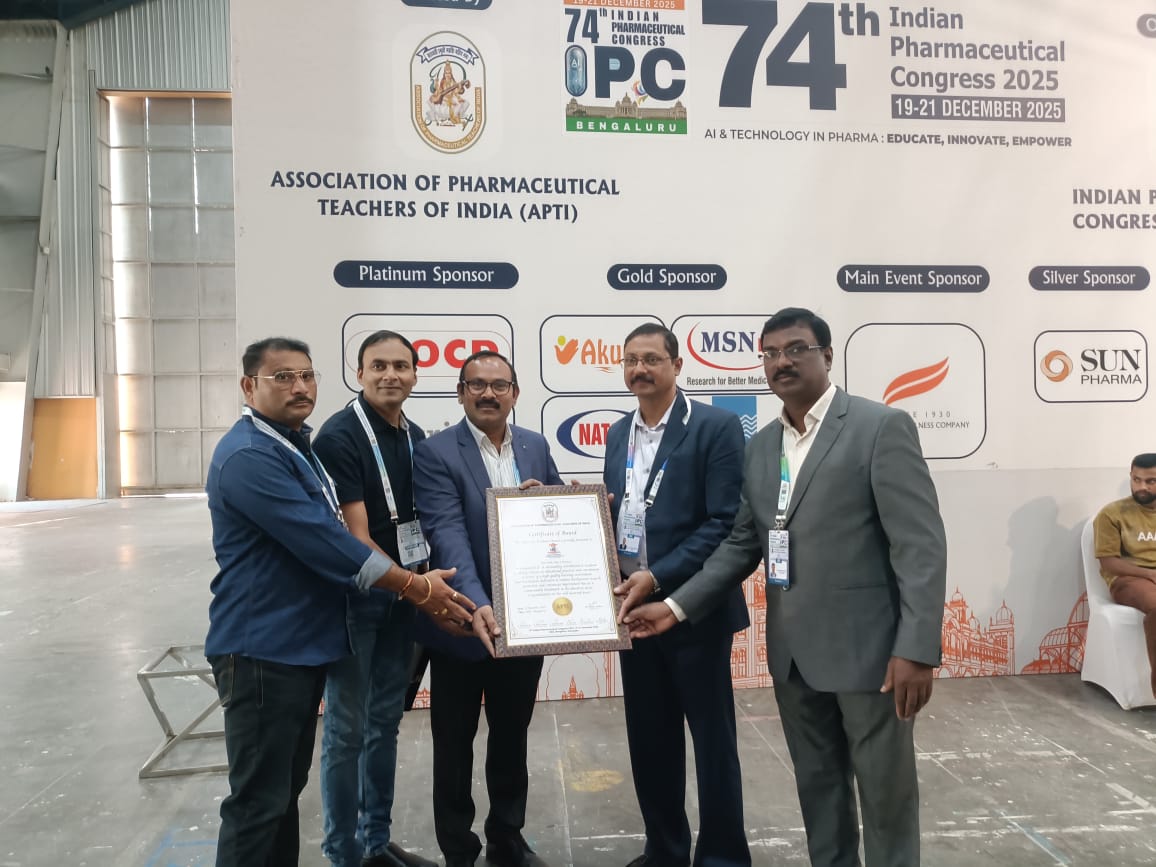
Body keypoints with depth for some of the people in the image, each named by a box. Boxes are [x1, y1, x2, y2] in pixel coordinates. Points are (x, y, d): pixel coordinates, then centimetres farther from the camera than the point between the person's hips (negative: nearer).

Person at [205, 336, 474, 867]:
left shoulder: (295, 444, 12)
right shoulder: (249, 456, -20)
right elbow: (323, 543, -25)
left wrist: (414, 583, 11)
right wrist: (415, 587, -18)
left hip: (301, 642, 10)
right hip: (262, 648, -9)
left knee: (286, 788, 19)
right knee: (258, 799, 2)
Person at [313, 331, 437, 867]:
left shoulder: (416, 437, 5)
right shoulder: (339, 437, -16)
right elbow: (356, 538, -19)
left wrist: (421, 583, 1)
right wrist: (416, 584, -21)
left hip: (402, 596, 7)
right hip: (355, 597, -6)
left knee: (385, 721, 16)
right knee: (348, 728, 5)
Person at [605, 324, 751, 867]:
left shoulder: (716, 426, -9)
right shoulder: (618, 434, 11)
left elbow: (725, 522, -15)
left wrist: (659, 577, -20)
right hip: (632, 605, 6)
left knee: (712, 737, 8)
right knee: (649, 737, 16)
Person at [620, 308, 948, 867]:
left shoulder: (881, 427, -9)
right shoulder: (760, 447, 10)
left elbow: (921, 545, -13)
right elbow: (742, 544, 12)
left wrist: (917, 649, -19)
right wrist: (677, 605, 5)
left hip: (867, 648, -5)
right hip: (793, 652, 6)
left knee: (886, 795, 10)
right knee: (818, 789, 18)